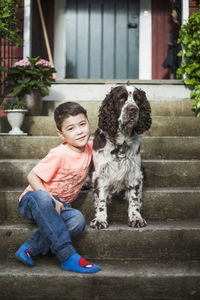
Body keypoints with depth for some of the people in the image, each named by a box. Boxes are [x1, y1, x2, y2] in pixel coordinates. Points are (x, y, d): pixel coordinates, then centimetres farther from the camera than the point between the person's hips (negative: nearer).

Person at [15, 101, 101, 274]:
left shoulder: (88, 147, 0)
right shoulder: (59, 154, -18)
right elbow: (32, 177, -16)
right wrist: (51, 200, -25)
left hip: (59, 206, 5)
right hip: (32, 201, -5)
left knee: (78, 220, -29)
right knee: (42, 197, -42)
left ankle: (30, 248, -23)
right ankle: (68, 256, -40)